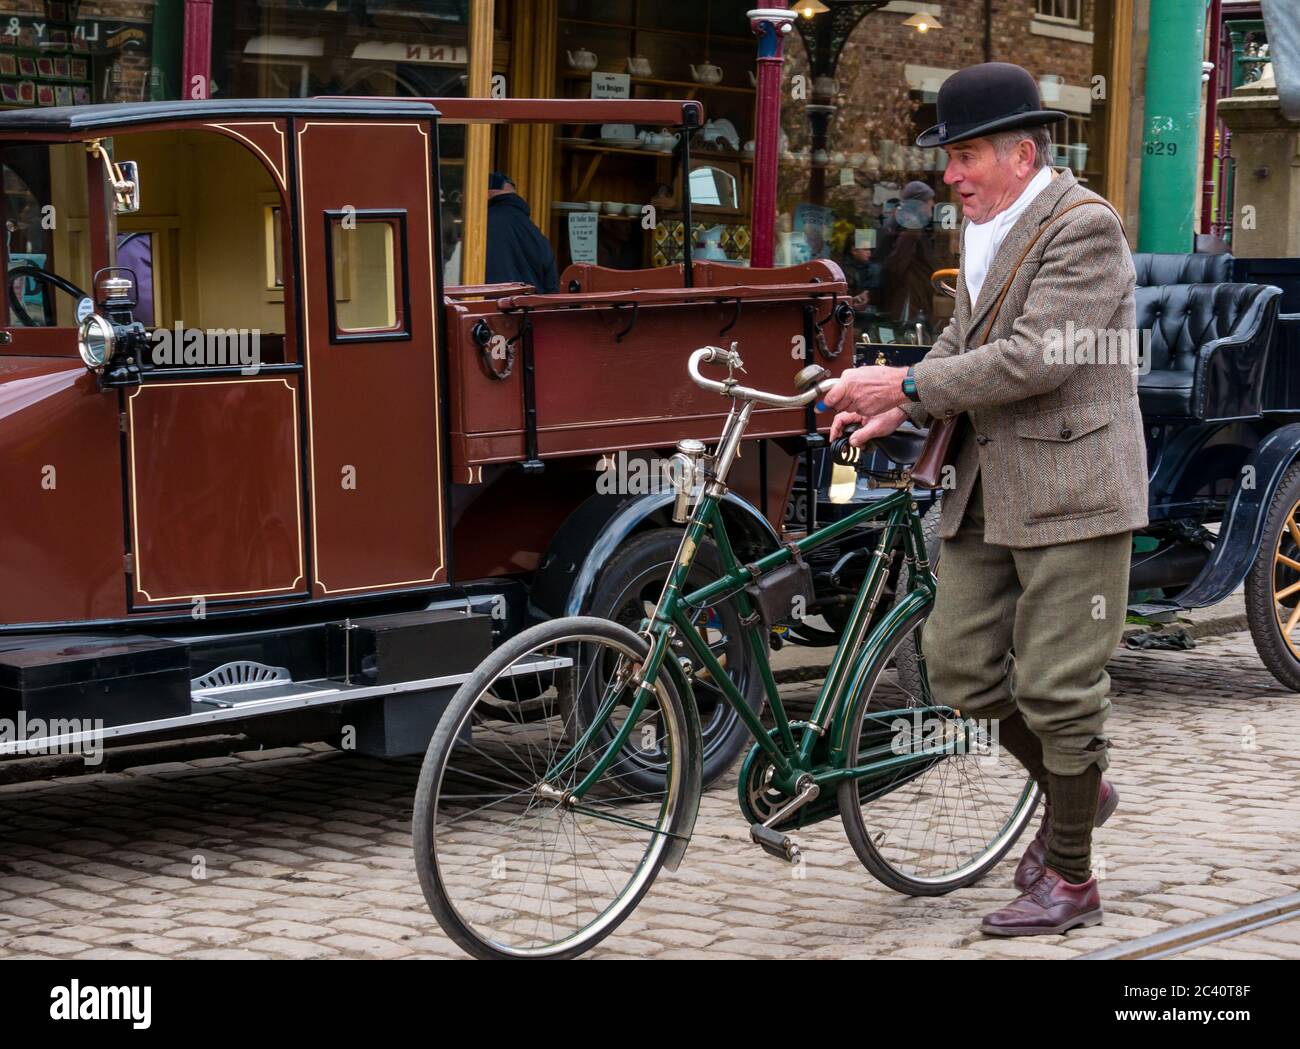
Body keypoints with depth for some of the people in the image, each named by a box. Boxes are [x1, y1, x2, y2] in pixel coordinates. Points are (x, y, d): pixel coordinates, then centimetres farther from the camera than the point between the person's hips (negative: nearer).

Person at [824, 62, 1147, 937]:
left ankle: (1070, 881, 13)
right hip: (988, 495, 9)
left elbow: (1035, 358, -23)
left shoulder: (1083, 227, -15)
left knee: (1057, 690, -1)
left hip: (1071, 495, -9)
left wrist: (908, 384, -20)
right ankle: (1078, 789, 33)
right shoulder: (983, 232, 14)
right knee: (960, 667, 10)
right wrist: (898, 410, 1)